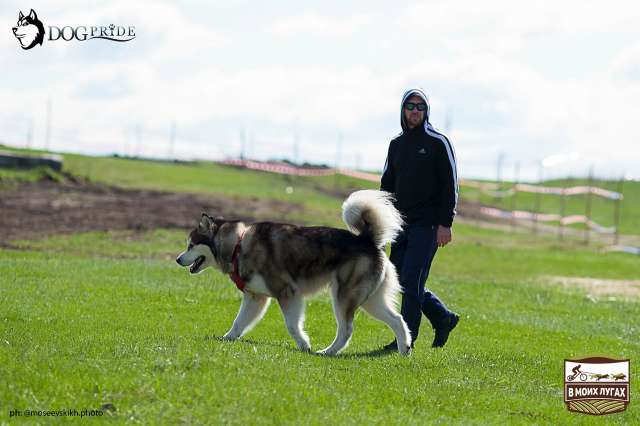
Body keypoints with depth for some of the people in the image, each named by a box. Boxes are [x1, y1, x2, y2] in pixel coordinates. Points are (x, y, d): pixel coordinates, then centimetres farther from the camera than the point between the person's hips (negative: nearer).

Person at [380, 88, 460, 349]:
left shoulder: (438, 143, -4)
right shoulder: (397, 145, 14)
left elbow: (450, 185, -8)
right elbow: (387, 184, 19)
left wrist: (445, 224, -14)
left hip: (427, 225, -7)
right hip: (402, 224, 7)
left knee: (411, 281, -11)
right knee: (403, 280, 6)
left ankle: (406, 339, -6)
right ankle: (443, 318, 23)